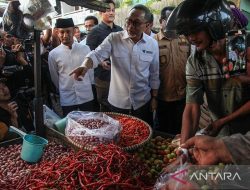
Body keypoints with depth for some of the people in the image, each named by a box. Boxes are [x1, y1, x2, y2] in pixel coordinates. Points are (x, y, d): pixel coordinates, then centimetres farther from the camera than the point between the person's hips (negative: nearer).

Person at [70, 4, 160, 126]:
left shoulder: (153, 44, -3)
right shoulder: (113, 39, -8)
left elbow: (154, 74, 3)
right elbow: (97, 54, -19)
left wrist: (154, 97, 5)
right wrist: (85, 66, -41)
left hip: (143, 102, 1)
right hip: (117, 102, 0)